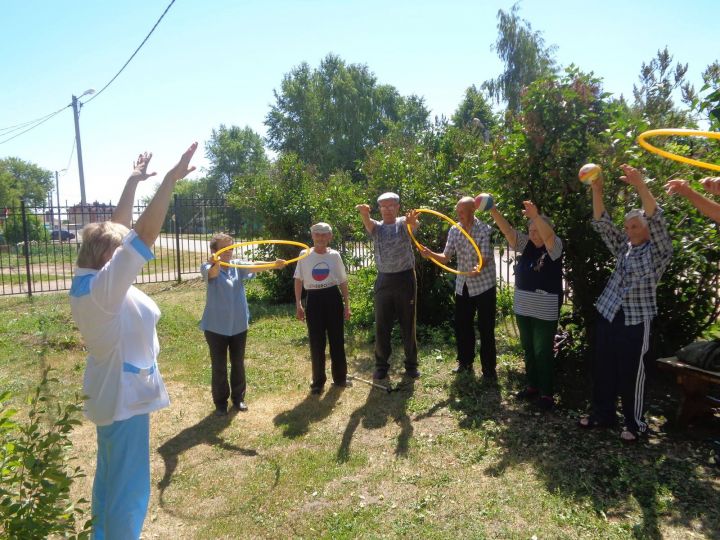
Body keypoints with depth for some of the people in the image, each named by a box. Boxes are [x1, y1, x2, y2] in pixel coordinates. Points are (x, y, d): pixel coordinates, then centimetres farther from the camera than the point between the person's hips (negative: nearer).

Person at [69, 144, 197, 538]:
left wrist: (134, 180, 11)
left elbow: (117, 227, 8)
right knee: (128, 489, 4)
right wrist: (171, 179, -33)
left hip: (112, 392, 10)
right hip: (123, 396, -10)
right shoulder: (103, 287, -25)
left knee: (109, 477, 25)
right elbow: (144, 234, -33)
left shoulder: (88, 280, 0)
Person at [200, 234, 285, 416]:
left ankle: (238, 398, 32)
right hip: (216, 326, -3)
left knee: (238, 364, 15)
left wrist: (273, 265, -38)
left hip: (238, 325, 3)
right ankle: (220, 402, 25)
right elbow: (213, 273, -33)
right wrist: (216, 264, -58)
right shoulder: (208, 267, -9)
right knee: (219, 367, 7)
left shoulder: (237, 265, 1)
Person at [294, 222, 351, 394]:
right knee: (316, 342, 5)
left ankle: (340, 377, 25)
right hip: (314, 299, 0)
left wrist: (347, 305, 5)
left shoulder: (334, 255, 2)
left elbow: (343, 282, 7)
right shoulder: (305, 255, 0)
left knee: (337, 340, 9)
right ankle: (318, 381, 18)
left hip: (333, 298, 1)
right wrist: (298, 304, -1)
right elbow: (298, 280, 4)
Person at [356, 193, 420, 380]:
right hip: (384, 280, 2)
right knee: (381, 325, 6)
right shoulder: (376, 227, 6)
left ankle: (411, 364, 21)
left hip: (405, 278, -1)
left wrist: (413, 221, -51)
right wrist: (364, 214, -44)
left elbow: (413, 224, -24)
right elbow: (368, 222, -18)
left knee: (408, 324, 7)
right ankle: (381, 364, 20)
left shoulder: (404, 223, 1)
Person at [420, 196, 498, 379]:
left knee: (486, 329, 1)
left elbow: (485, 258, -23)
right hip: (462, 286, 5)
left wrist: (478, 268, -45)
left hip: (484, 285, -5)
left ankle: (489, 369, 14)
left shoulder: (485, 230, -14)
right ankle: (465, 362, 32)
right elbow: (446, 258, 0)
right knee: (462, 327, 13)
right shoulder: (454, 230, 2)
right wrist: (430, 254, -19)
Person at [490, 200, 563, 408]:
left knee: (543, 351, 1)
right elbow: (507, 230, -5)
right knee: (528, 349, 16)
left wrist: (536, 216, -48)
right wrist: (493, 210, -19)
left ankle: (546, 393, 13)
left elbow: (548, 235, -31)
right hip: (523, 306, 6)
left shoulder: (554, 246, -8)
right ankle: (532, 386, 29)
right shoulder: (526, 244, 6)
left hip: (545, 310, -6)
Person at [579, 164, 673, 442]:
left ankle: (635, 423, 20)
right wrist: (596, 190, -9)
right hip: (608, 316, 6)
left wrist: (640, 185, -31)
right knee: (603, 370, 12)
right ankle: (603, 414, 27)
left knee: (631, 374, 3)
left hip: (635, 321, -5)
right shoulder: (623, 248, 12)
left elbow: (657, 220, -19)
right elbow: (602, 224, 5)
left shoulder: (658, 251, -3)